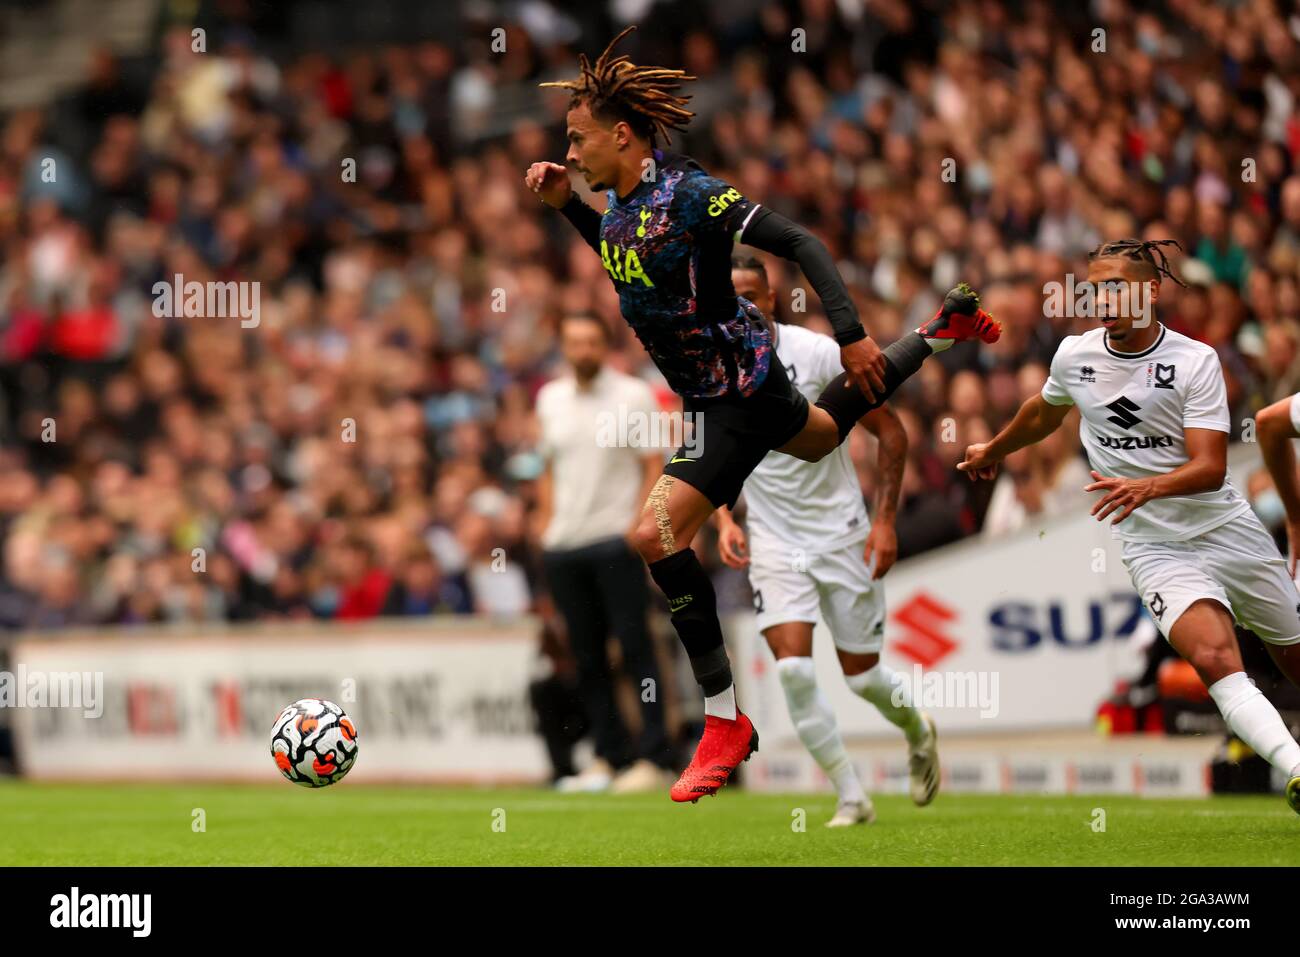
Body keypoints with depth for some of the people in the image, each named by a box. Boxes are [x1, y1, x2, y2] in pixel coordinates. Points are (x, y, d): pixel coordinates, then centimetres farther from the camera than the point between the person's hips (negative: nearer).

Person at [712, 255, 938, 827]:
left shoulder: (821, 353, -14)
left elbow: (889, 432, -5)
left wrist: (884, 519, -11)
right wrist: (724, 520, -3)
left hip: (841, 533, -2)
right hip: (772, 541, 2)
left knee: (861, 674, 5)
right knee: (793, 668, -16)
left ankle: (918, 732, 40)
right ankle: (852, 799, -4)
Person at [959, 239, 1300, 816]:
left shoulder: (1196, 361, -9)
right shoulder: (1074, 356, 0)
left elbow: (1210, 467, -17)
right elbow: (1044, 413, 25)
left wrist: (1146, 488, -35)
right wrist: (994, 451, 41)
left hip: (1226, 527, 0)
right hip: (1153, 546, 0)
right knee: (1213, 657, -26)